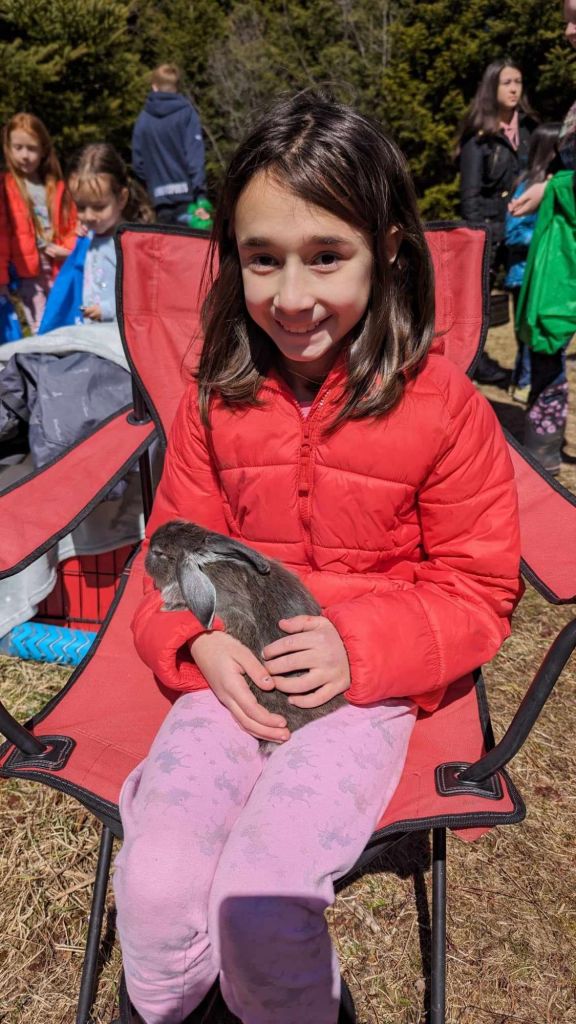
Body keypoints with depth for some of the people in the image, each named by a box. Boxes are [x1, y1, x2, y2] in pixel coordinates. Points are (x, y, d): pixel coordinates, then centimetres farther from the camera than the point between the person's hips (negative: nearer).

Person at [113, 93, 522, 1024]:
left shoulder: (443, 407, -10)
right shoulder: (214, 399, 0)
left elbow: (477, 588, -3)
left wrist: (359, 648, -18)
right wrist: (202, 640, -11)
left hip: (365, 690, -2)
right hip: (230, 675, 3)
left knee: (258, 905, -17)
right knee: (156, 886, -13)